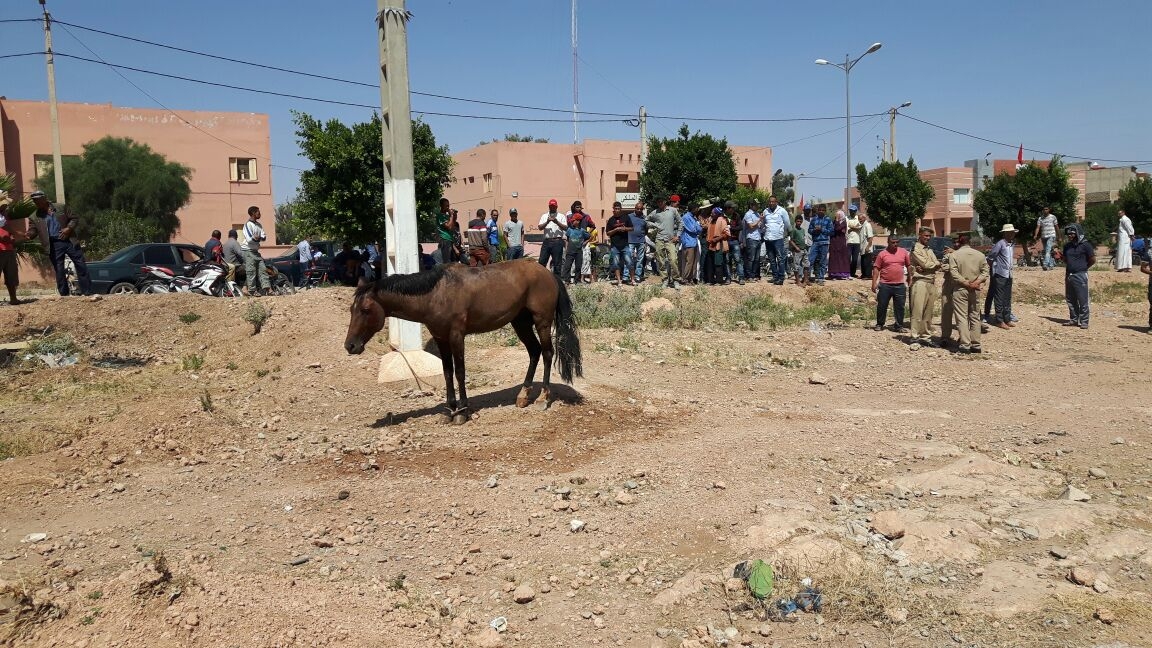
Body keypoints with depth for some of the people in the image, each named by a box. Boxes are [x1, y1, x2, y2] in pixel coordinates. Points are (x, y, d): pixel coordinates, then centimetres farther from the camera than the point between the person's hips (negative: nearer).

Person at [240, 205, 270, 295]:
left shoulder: (259, 225, 12)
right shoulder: (248, 225, -11)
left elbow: (264, 237, 5)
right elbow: (250, 239, -18)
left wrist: (258, 238, -15)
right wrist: (259, 238, -8)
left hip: (256, 251, 8)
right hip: (248, 250, -8)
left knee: (262, 268, 0)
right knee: (251, 271, -8)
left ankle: (266, 288, -2)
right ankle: (252, 290, -6)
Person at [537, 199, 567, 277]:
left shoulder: (561, 216, 9)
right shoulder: (544, 216, 15)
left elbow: (565, 228, -3)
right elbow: (540, 227, 3)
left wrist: (557, 222, -17)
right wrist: (547, 222, -14)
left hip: (557, 241, -2)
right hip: (546, 241, 2)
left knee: (557, 262, 0)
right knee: (542, 261, 0)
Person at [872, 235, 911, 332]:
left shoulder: (903, 252, 6)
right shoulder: (882, 254, -1)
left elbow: (909, 266, 15)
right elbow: (876, 269, -1)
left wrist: (909, 279, 16)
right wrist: (874, 283, -6)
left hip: (900, 285, 2)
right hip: (885, 285, -2)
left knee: (900, 307, 4)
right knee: (882, 306, 4)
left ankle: (899, 326, 13)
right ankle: (879, 325, 18)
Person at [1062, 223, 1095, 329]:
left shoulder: (1085, 245, -8)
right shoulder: (1067, 246, 11)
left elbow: (1093, 260, -4)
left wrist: (1083, 267, 5)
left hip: (1080, 275, -7)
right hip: (1069, 275, 7)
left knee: (1082, 299, -4)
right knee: (1070, 299, 12)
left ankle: (1083, 321, 2)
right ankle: (1073, 319, 22)